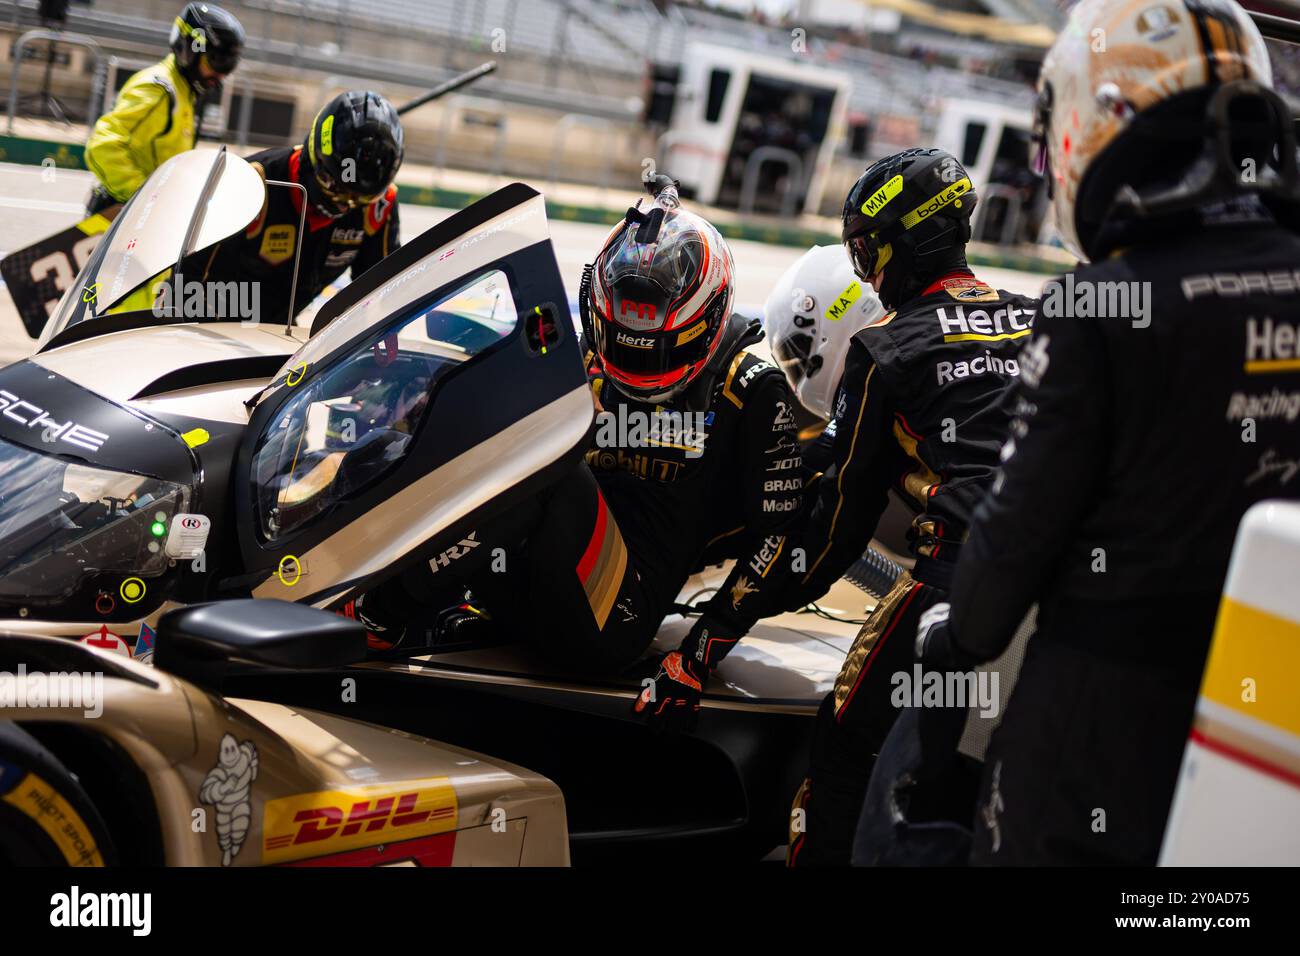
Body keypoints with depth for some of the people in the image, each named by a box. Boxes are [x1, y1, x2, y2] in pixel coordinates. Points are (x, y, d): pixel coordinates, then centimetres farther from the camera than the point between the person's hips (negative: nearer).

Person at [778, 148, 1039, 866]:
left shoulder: (885, 349, 5)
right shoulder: (1038, 322, 18)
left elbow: (848, 493, 9)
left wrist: (789, 587, 21)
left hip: (961, 564, -5)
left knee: (851, 734, 6)